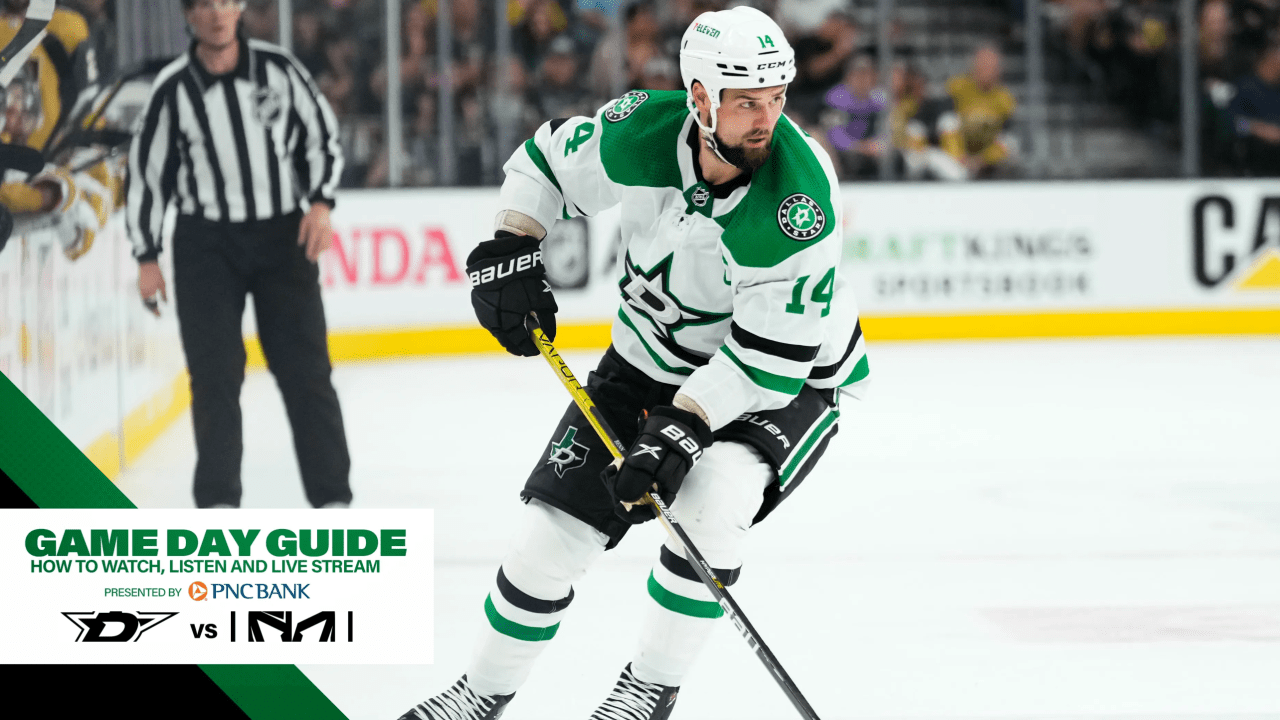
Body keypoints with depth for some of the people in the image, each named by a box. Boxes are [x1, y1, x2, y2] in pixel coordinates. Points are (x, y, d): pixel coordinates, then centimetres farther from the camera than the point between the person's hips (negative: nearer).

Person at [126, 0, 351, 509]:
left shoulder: (278, 69, -4)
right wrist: (146, 257, 2)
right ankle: (217, 500, 5)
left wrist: (320, 202, -8)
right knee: (214, 373, -3)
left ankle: (331, 497, 6)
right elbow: (146, 170, 3)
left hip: (283, 237, 0)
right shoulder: (173, 89, -4)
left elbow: (323, 136, 6)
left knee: (306, 369, 0)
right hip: (206, 243, 0)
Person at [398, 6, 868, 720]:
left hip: (785, 379, -4)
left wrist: (683, 427, -33)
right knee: (557, 519, 1)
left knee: (707, 505, -29)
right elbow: (548, 160, 2)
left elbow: (772, 354, -29)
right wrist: (510, 250, -9)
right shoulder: (642, 131, -21)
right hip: (652, 358, 4)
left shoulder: (800, 194, -33)